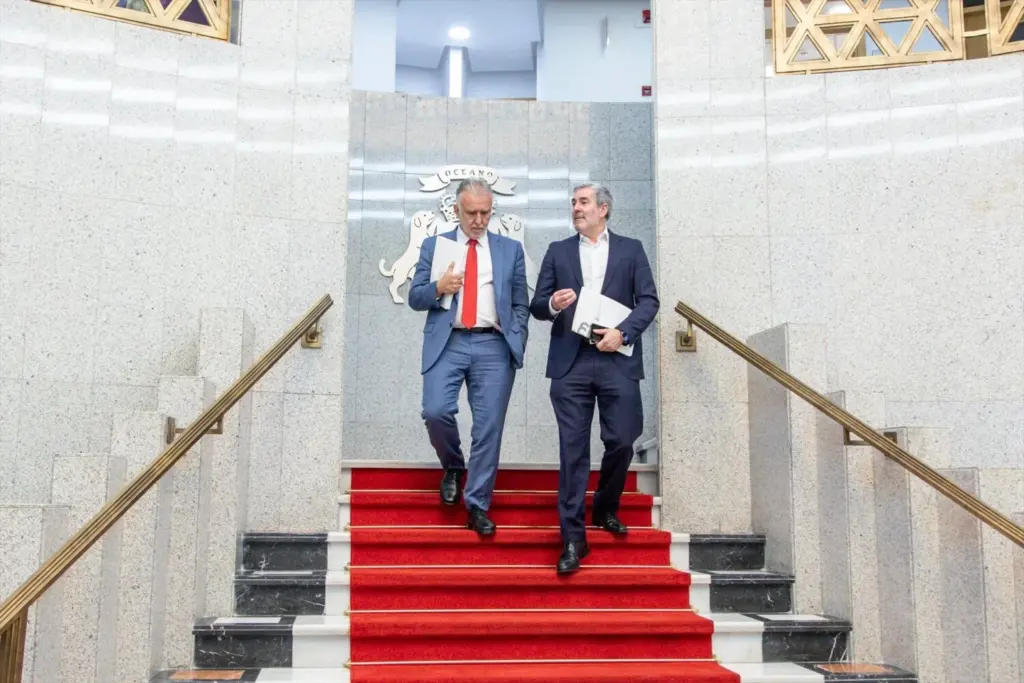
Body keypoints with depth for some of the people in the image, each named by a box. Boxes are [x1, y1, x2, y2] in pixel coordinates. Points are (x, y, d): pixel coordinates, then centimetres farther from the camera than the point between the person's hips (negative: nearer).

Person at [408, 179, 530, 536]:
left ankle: (478, 506, 9)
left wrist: (517, 342, -2)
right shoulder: (434, 246, 12)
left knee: (489, 427, -2)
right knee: (435, 412, -16)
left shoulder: (511, 249, 12)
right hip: (447, 344, 0)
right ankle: (453, 466, 16)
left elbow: (521, 305, 12)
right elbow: (415, 298, 8)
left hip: (494, 347, 0)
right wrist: (438, 288, -12)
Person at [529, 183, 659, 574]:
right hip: (570, 362, 0)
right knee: (573, 449, -2)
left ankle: (606, 509, 28)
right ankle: (573, 538, 1)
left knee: (621, 442, 0)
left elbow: (649, 300, 3)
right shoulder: (558, 251, 14)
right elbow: (537, 305, 11)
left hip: (617, 360, 0)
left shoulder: (631, 249, 11)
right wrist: (552, 305, -12)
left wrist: (623, 332, -12)